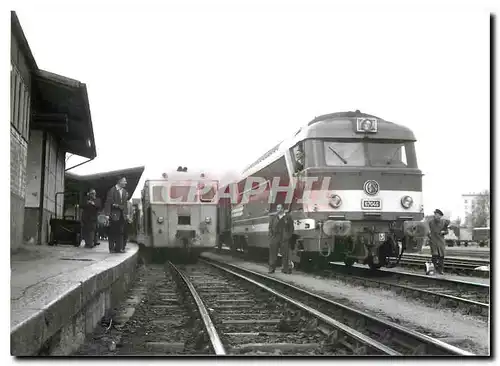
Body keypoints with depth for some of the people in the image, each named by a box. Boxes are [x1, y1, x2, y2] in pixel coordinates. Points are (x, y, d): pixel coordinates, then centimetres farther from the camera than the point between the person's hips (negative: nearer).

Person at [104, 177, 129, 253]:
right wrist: (107, 214, -15)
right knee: (112, 232, 1)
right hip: (114, 214, -5)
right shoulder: (112, 190, -6)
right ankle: (112, 248, 8)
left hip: (122, 214, 5)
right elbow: (108, 202, -9)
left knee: (120, 232, 5)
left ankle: (119, 248, 10)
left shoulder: (124, 192, 12)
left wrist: (126, 213, 6)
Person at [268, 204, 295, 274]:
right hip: (275, 237, 1)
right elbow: (270, 227, 12)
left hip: (284, 238, -1)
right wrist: (271, 235, -1)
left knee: (285, 254, 0)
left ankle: (285, 268, 7)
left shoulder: (288, 217, 7)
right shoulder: (273, 217, 13)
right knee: (273, 253, 0)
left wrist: (288, 236, -5)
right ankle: (271, 268, 5)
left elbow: (291, 228, 6)